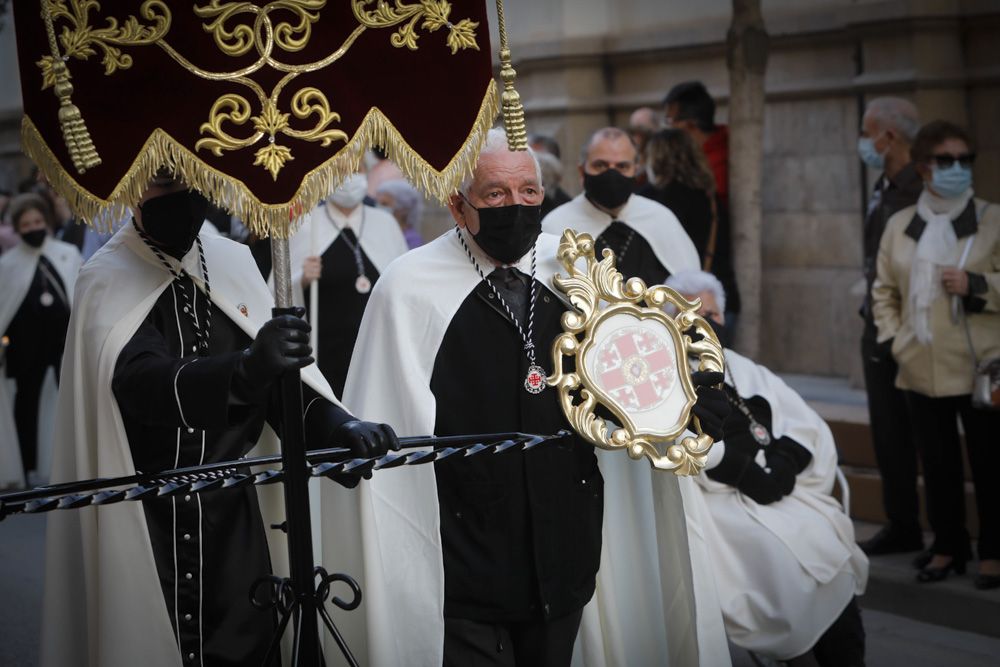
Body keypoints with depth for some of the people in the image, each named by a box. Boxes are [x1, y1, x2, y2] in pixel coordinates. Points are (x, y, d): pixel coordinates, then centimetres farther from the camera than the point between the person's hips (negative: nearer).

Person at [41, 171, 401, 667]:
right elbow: (139, 381, -27)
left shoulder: (233, 263, 6)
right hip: (148, 516, -4)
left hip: (234, 513, 4)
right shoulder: (107, 279, -9)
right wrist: (245, 369, -45)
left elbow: (279, 372, 4)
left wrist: (335, 422, -18)